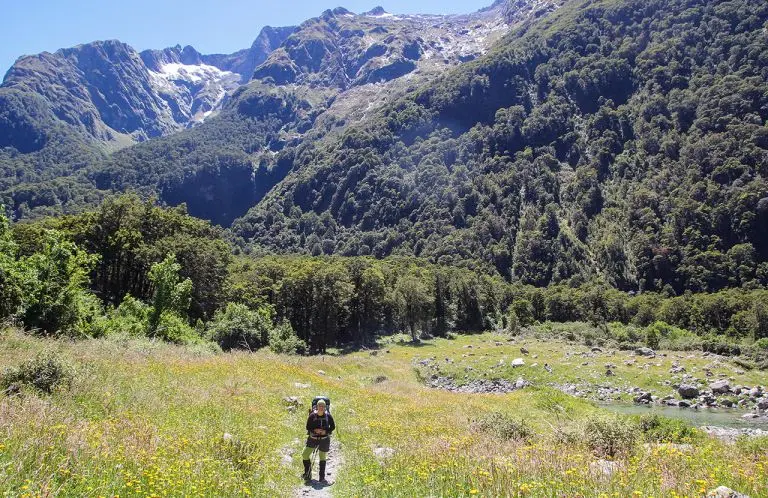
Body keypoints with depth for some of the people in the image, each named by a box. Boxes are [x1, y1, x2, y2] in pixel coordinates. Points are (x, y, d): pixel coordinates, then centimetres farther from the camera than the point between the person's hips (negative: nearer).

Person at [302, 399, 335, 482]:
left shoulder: (328, 416, -5)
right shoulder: (312, 415, -7)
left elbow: (333, 426, 2)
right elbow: (308, 427, -1)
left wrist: (326, 431, -14)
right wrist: (314, 430, -19)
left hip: (324, 439, 0)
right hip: (313, 439, 1)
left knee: (323, 458, 8)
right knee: (305, 455, -2)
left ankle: (322, 478, 19)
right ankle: (307, 472, 22)